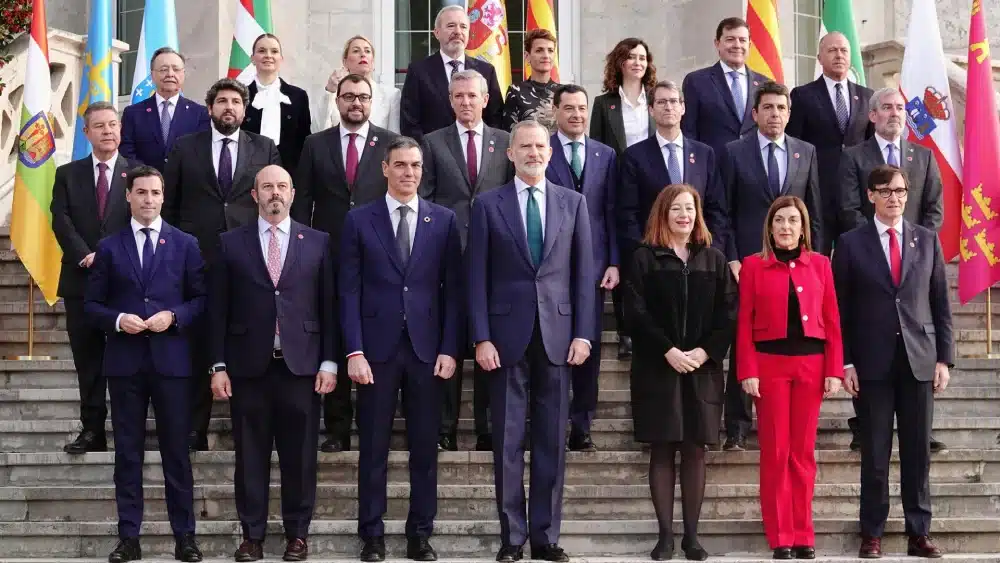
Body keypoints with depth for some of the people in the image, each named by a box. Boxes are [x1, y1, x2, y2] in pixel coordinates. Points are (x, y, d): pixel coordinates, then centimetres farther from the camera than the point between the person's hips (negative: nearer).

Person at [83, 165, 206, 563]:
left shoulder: (185, 244, 7)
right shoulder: (109, 247, 7)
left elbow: (201, 299, 5)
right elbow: (92, 305, 7)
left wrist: (173, 316, -12)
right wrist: (118, 319, -12)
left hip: (171, 361, -1)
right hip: (124, 362, 1)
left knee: (176, 451, 2)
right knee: (128, 452, 4)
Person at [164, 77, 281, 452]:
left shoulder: (265, 149, 10)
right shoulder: (185, 148, 10)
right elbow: (169, 204, 11)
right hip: (198, 260, 0)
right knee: (198, 347, 2)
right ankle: (194, 430, 9)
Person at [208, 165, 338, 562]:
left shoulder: (317, 243, 7)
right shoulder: (231, 244, 6)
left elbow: (328, 305, 6)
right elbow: (218, 308, 5)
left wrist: (329, 362, 1)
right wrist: (218, 366, 0)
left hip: (301, 365, 0)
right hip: (248, 365, 0)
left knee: (299, 456, 3)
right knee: (250, 456, 4)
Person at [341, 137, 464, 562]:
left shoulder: (443, 220, 7)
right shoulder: (359, 220, 3)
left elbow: (453, 288, 5)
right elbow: (349, 290, 0)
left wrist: (450, 349, -3)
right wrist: (354, 351, -8)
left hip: (427, 348, 1)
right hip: (377, 348, -1)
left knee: (425, 448, 5)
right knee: (373, 449, 4)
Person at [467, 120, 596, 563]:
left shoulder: (573, 203, 8)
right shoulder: (488, 205, 4)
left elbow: (584, 273, 7)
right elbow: (477, 277, 1)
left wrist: (582, 333, 0)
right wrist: (481, 338, -6)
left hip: (556, 335, 1)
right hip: (507, 335, -1)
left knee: (551, 441, 5)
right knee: (508, 441, 2)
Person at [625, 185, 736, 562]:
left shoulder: (714, 259, 10)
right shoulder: (645, 257, 3)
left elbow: (729, 313, 4)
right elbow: (636, 311, -6)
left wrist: (705, 351, -10)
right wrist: (668, 351, -15)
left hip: (703, 368, 2)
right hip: (657, 368, -2)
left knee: (695, 451, 2)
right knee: (662, 451, 0)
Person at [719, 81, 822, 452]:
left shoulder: (806, 153, 11)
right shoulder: (734, 153, 3)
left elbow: (814, 211, 12)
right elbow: (725, 212, 2)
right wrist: (731, 258, -6)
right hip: (747, 262, -2)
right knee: (743, 346, -1)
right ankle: (737, 428, 5)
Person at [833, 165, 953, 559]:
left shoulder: (927, 240, 8)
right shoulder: (851, 244, 2)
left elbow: (940, 303, 9)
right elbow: (841, 309, 1)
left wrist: (944, 357, 2)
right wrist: (845, 362, -5)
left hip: (919, 359, 2)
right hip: (872, 361, -2)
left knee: (917, 451, 5)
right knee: (875, 453, 3)